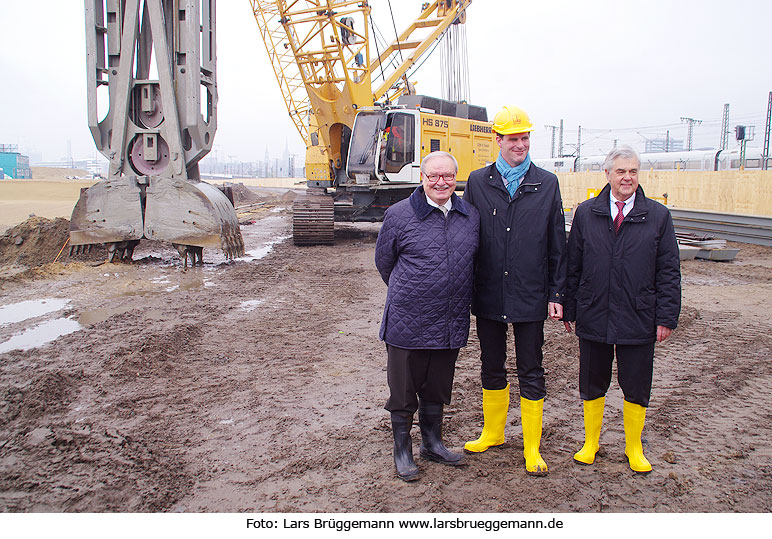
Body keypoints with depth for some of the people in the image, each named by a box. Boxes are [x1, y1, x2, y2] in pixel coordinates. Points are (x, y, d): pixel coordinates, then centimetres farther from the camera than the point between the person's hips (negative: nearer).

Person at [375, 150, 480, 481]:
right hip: (408, 324, -3)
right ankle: (402, 451, 26)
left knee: (437, 389, 18)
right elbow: (384, 262, 5)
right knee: (404, 392, 8)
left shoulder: (471, 217, 6)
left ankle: (432, 443, 37)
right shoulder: (399, 215, -7)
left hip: (451, 325, 4)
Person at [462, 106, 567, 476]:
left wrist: (556, 294, -2)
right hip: (488, 296, 2)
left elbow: (557, 246, 2)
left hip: (530, 299, -1)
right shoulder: (478, 182, 2)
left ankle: (532, 449, 22)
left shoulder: (547, 184, 1)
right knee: (492, 369, 16)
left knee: (531, 374, 8)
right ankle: (492, 433, 36)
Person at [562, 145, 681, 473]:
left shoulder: (658, 216, 1)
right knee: (592, 384, 12)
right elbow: (573, 265, 6)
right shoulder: (586, 213, 3)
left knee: (636, 388, 10)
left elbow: (669, 271, 2)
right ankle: (591, 442, 32)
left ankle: (634, 447, 31)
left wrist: (666, 317, -3)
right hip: (593, 318, 1)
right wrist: (569, 309, 4)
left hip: (638, 320, 0)